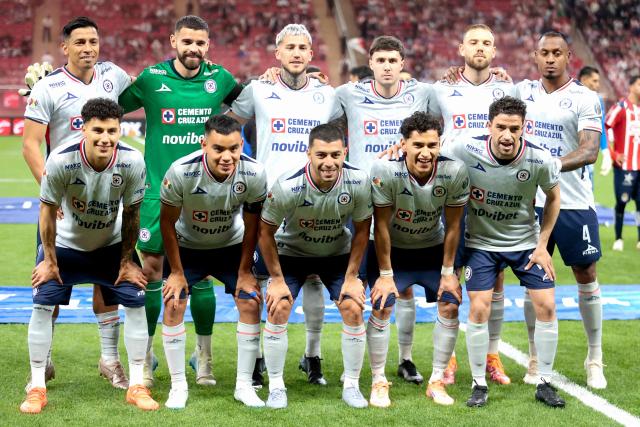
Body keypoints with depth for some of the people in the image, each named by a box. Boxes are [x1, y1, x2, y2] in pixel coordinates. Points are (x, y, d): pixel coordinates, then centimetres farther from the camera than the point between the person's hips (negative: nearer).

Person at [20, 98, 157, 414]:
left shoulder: (132, 162, -27)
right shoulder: (61, 160, -32)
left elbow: (131, 214, -12)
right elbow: (48, 211, -17)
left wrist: (127, 262, -6)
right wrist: (49, 260, -10)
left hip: (112, 245, 1)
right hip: (66, 244, -1)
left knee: (136, 302, -6)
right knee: (42, 304, -10)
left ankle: (136, 386, 6)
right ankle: (37, 389, 3)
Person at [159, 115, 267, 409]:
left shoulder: (254, 175, -27)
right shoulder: (181, 172, -32)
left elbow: (251, 226, -10)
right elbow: (167, 222, -17)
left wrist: (245, 271, -6)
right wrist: (176, 272, -12)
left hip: (232, 246, 1)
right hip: (188, 247, -1)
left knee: (251, 303, -9)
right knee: (173, 304, -13)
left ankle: (244, 385, 5)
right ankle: (178, 386, 1)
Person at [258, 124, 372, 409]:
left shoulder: (358, 183, -26)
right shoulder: (287, 187, -32)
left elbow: (362, 229, -9)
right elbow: (265, 232, -16)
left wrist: (351, 276, -9)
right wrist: (277, 279, -14)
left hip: (338, 254, 1)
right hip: (292, 253, -1)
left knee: (354, 310, -12)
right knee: (278, 309, -16)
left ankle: (351, 386, 5)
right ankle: (276, 387, 0)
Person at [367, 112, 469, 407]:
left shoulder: (455, 172, -24)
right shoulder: (386, 171, -31)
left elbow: (453, 226, -11)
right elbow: (381, 226, -20)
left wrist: (447, 271, -7)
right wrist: (385, 274, -15)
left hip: (433, 248, 2)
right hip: (391, 249, -2)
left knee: (450, 305, -8)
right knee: (382, 307, -15)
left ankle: (437, 382, 7)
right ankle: (379, 382, 2)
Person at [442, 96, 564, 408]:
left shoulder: (539, 160, -21)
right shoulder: (467, 151, -24)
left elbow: (553, 198, -2)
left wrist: (542, 246, -3)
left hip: (526, 242, 1)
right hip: (481, 242, -1)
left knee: (546, 305, -4)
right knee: (478, 308, -10)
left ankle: (544, 384, 12)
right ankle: (479, 385, 7)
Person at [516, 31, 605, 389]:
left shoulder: (586, 99, -7)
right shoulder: (522, 91, 6)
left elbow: (590, 151, -19)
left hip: (574, 203, -3)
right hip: (531, 201, 3)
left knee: (586, 276, 4)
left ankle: (595, 359, 16)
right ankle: (535, 359, 17)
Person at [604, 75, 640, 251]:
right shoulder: (621, 107, -10)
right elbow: (604, 129, -13)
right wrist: (613, 154, -13)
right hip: (624, 164, -6)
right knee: (622, 201, 0)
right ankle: (618, 239, 11)